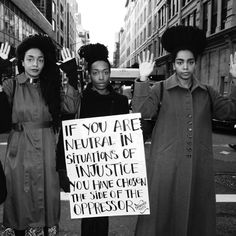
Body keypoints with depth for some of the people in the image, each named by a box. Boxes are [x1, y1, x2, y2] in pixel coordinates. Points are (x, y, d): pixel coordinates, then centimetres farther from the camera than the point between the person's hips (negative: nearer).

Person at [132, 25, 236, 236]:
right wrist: (143, 80, -20)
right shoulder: (161, 89, -1)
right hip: (166, 166, -3)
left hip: (199, 166, 4)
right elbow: (142, 112, -13)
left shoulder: (207, 93, 10)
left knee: (198, 214, 13)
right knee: (162, 213, 4)